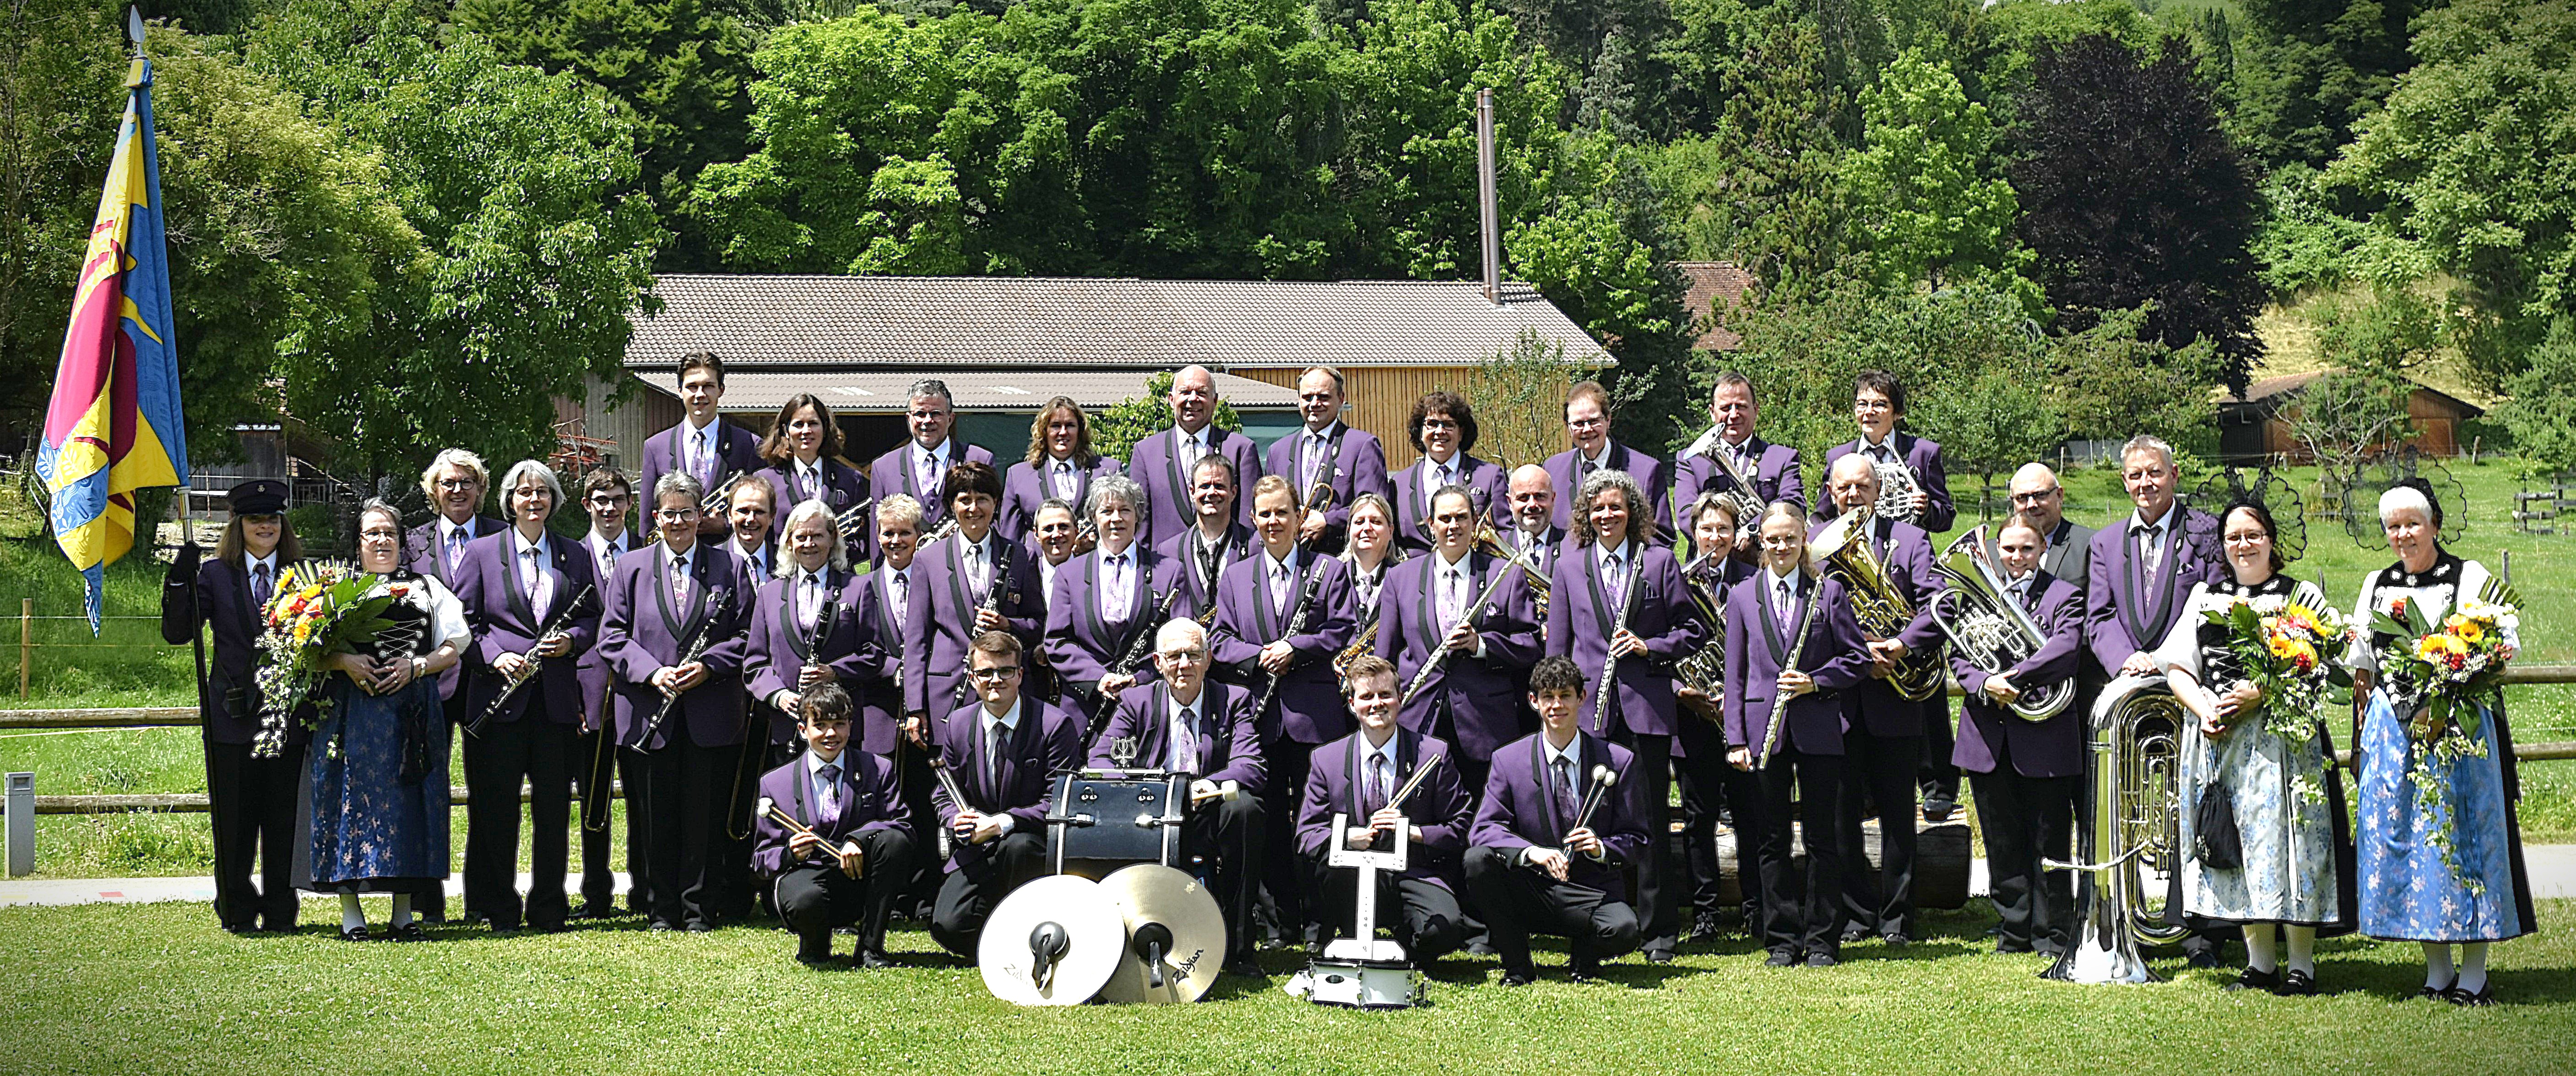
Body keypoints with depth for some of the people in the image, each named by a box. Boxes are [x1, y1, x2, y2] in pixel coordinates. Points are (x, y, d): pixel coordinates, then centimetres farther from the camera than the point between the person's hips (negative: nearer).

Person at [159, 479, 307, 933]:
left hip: (289, 718, 1)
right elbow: (177, 633, -3)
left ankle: (281, 913, 13)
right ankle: (238, 911, 14)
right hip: (232, 717, -1)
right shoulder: (215, 575, 6)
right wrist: (180, 582, -13)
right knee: (234, 822, 3)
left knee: (284, 822, 4)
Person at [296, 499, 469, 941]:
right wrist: (344, 661, -14)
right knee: (352, 799, -4)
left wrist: (416, 666, -8)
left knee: (407, 802, 1)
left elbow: (453, 649, 10)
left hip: (412, 713, 2)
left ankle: (403, 913, 7)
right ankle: (350, 911, 1)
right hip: (353, 712, -2)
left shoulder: (427, 587, 16)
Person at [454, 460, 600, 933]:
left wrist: (570, 641, -5)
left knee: (553, 804, 3)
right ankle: (499, 908, 11)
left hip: (556, 698, 2)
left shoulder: (574, 557, 12)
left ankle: (548, 907, 13)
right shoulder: (482, 552, 6)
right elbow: (463, 620, 4)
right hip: (499, 696, -2)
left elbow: (593, 618, 15)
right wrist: (495, 656, -12)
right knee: (496, 805, 1)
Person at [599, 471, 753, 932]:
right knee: (656, 814, 4)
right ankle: (662, 909, 13)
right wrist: (652, 672, -10)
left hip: (711, 715, -1)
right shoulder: (631, 569, 10)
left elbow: (747, 634, 5)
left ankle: (700, 908, 10)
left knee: (705, 814, 1)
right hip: (649, 713, 1)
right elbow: (612, 635, 5)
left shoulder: (728, 568, 8)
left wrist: (708, 666, -11)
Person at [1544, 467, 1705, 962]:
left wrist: (1649, 646, -10)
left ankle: (1660, 931, 8)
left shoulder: (1659, 561, 5)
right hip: (1590, 708, 1)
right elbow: (1558, 646, 12)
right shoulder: (1570, 567, 10)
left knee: (1650, 818, 1)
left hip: (1646, 707, -1)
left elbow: (1692, 629, 6)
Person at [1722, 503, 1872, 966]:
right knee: (1774, 839, 5)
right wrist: (1736, 738, 1)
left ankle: (1822, 940, 10)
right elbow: (1735, 673, 8)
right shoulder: (1743, 597, 8)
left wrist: (1816, 681, -12)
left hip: (1818, 731, -1)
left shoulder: (1828, 592, 4)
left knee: (1821, 837, 2)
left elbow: (1858, 658, 4)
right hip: (1766, 730, 1)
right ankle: (1782, 940, 12)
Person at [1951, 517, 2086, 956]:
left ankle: (2052, 935, 10)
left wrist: (2012, 679, -21)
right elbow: (1958, 657, 6)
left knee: (2048, 843, 1)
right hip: (1988, 737, 4)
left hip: (2044, 738, -4)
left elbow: (2065, 649, -14)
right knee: (2002, 845, 9)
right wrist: (1984, 684, -14)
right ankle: (2013, 932, 18)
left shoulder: (2065, 596, 2)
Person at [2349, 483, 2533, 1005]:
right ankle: (2438, 970, 11)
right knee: (2398, 836, 1)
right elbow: (2360, 662, 22)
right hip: (2392, 726, 4)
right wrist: (2368, 710, 10)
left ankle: (2474, 971, 2)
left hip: (2458, 722, -4)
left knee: (2462, 832, -5)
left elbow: (2506, 643, -4)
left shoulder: (2470, 577, 2)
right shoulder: (2377, 586, 15)